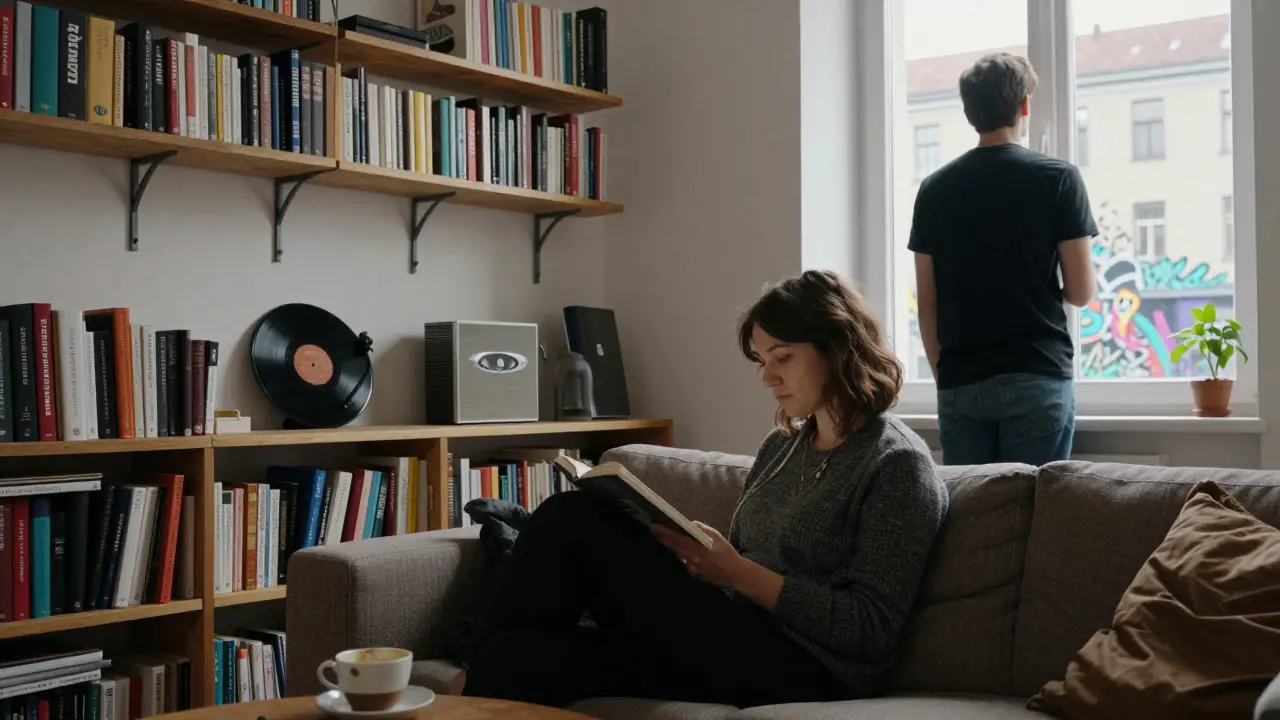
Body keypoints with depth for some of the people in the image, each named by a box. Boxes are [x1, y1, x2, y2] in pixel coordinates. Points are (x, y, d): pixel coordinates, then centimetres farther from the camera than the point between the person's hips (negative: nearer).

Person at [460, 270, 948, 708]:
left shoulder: (897, 465, -6)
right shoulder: (780, 447, 18)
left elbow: (871, 631, -13)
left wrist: (737, 573, -19)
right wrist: (694, 554, -7)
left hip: (803, 672, -7)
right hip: (736, 641, 7)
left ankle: (483, 675, -4)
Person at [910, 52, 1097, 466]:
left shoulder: (934, 189, 5)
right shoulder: (1057, 179, -3)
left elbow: (926, 302, 6)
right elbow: (1081, 292, -3)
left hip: (960, 384, 3)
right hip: (1036, 379, -3)